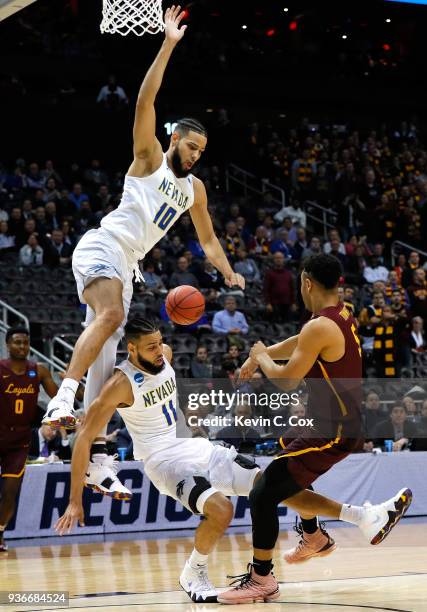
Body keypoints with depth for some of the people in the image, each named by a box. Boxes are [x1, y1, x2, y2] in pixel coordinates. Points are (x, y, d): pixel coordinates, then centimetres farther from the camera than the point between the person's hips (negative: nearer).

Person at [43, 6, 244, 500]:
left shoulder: (194, 188, 20)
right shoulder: (149, 157, 2)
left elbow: (207, 239, 28)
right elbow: (144, 102, -11)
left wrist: (229, 274, 12)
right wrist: (168, 45, -16)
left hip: (127, 265, 7)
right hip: (101, 247, -7)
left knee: (107, 355, 2)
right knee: (111, 314, -34)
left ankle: (96, 456, 0)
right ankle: (62, 398, -43)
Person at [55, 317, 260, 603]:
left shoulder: (165, 354, -2)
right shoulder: (121, 384, -20)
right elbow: (84, 438, -19)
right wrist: (76, 501, -20)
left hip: (197, 446, 8)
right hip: (164, 459, -7)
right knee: (221, 510, -30)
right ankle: (194, 573, -4)